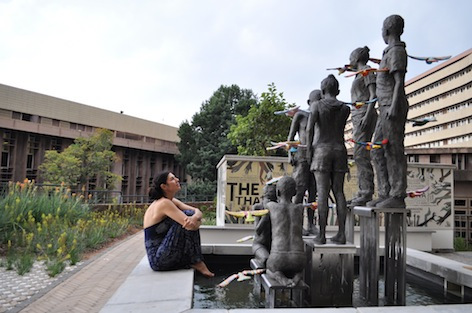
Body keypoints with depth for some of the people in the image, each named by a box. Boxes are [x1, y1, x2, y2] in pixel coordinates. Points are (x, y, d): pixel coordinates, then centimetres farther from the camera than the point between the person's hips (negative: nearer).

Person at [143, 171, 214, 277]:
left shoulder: (172, 201, 10)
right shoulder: (163, 203, -18)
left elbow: (197, 211, 1)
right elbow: (190, 226, -27)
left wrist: (195, 217, -23)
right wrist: (197, 221, -4)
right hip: (159, 261, -9)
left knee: (191, 219, 6)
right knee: (188, 224, -17)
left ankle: (193, 261, 2)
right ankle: (196, 262, -5)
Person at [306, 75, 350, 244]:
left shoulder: (317, 105, -2)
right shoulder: (345, 108, 7)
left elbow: (310, 128, -14)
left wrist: (309, 148, -4)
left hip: (322, 150, -3)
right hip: (340, 150, 3)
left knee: (322, 193, -5)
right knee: (339, 192, 6)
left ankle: (322, 235, -3)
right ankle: (341, 233, 6)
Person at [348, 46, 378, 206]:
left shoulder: (367, 71, 1)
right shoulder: (360, 75, 27)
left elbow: (373, 95, -10)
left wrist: (367, 115, -22)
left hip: (364, 114, -9)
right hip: (358, 116, 9)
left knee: (361, 154, -16)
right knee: (359, 155, 3)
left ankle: (367, 193, -18)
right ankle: (362, 192, 3)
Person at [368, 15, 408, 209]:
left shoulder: (397, 51, -6)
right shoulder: (390, 51, 23)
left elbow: (400, 81, -16)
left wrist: (394, 106, -24)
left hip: (393, 108, -10)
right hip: (385, 109, 10)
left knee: (394, 152, -9)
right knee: (378, 152, 6)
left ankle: (397, 197, -5)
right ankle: (385, 194, 9)